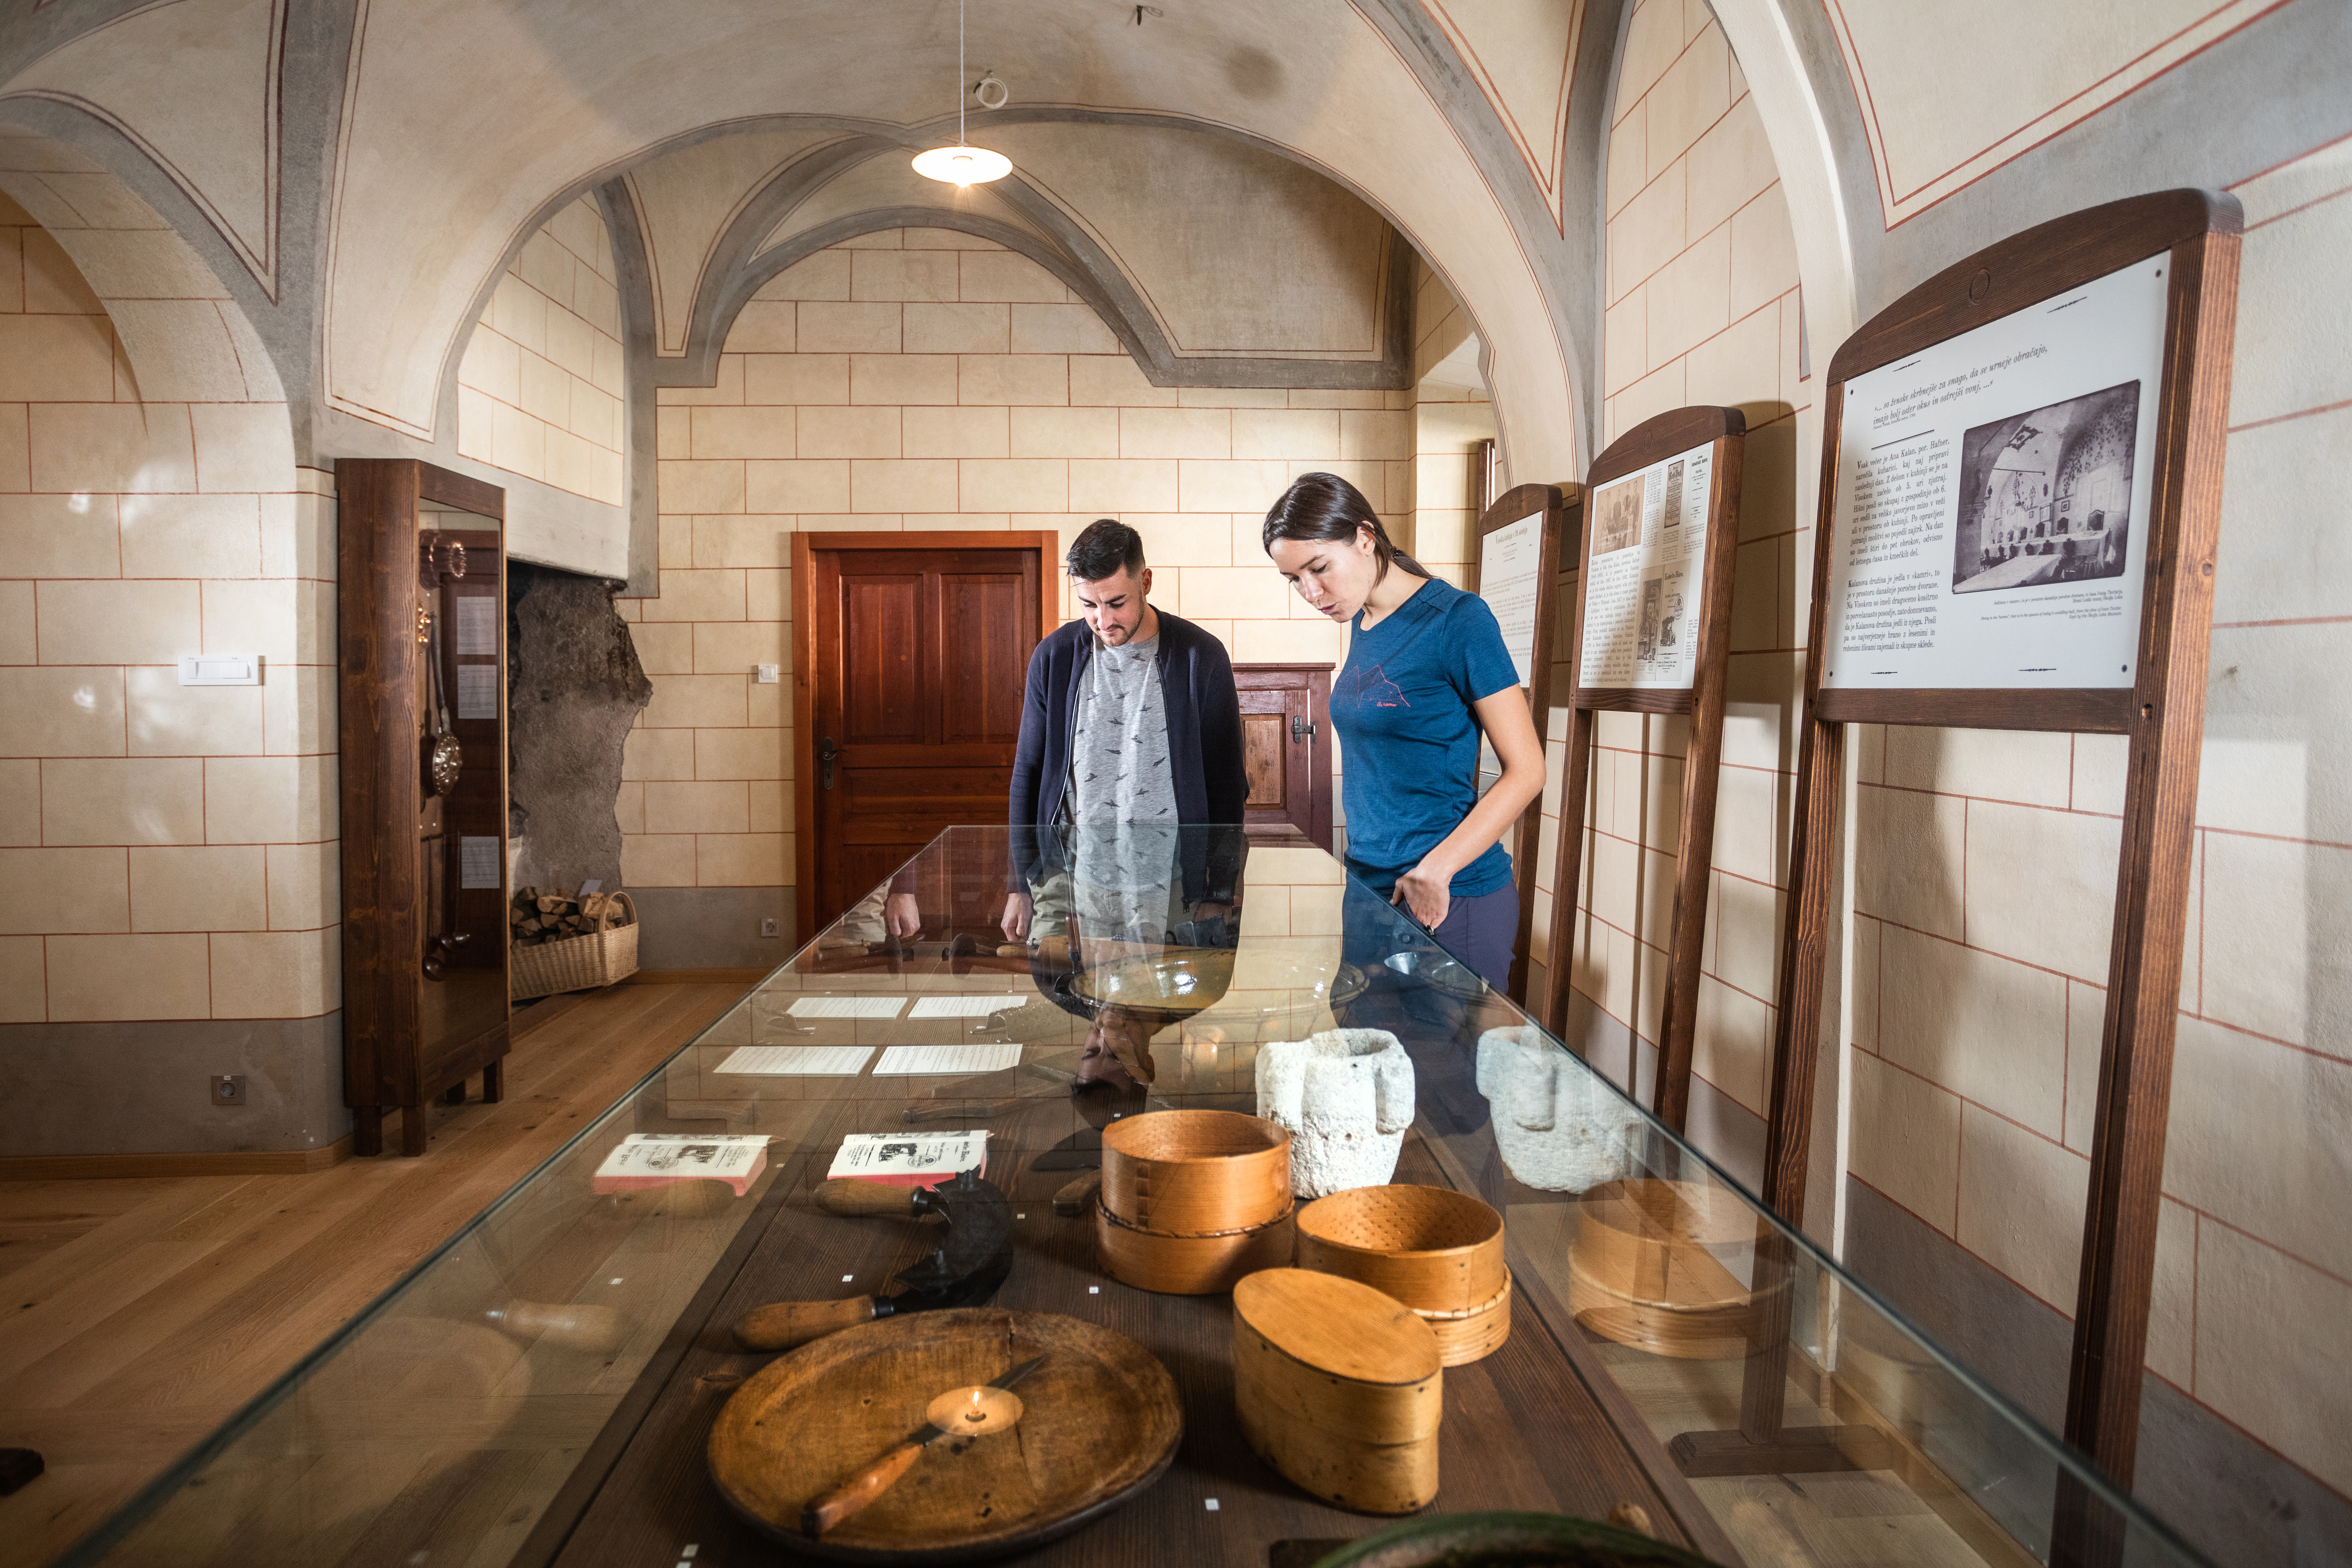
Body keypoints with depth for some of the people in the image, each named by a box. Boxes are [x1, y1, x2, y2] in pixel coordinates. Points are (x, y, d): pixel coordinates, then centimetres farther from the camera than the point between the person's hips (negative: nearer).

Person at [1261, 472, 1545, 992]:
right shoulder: (1362, 624, 10)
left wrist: (1437, 869, -21)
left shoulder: (1456, 618, -13)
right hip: (1369, 887, 7)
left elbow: (1526, 771, -13)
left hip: (1452, 902, -7)